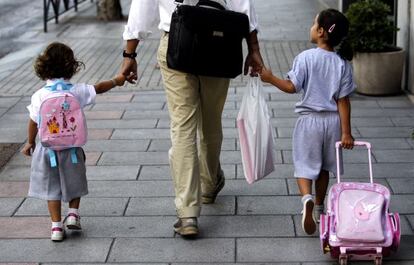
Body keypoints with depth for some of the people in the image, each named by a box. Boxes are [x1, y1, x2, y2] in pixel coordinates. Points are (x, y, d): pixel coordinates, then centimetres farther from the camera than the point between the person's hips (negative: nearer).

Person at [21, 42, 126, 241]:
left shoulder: (39, 96, -10)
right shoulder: (76, 91, -9)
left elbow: (33, 122, -2)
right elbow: (98, 88, 7)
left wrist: (30, 143, 14)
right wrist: (116, 81, 25)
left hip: (47, 148, 0)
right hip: (71, 147, 0)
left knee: (51, 187, 10)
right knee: (73, 182, 24)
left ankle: (56, 226, 11)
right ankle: (73, 214, 16)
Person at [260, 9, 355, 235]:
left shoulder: (305, 58, -13)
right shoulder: (342, 63, -5)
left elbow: (291, 87, -17)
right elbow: (343, 100, -6)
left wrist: (270, 78, -2)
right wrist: (346, 132, -4)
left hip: (310, 120, -3)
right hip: (333, 120, 3)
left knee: (304, 165, 4)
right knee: (324, 167, 19)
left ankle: (307, 198, -23)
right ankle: (318, 207, 32)